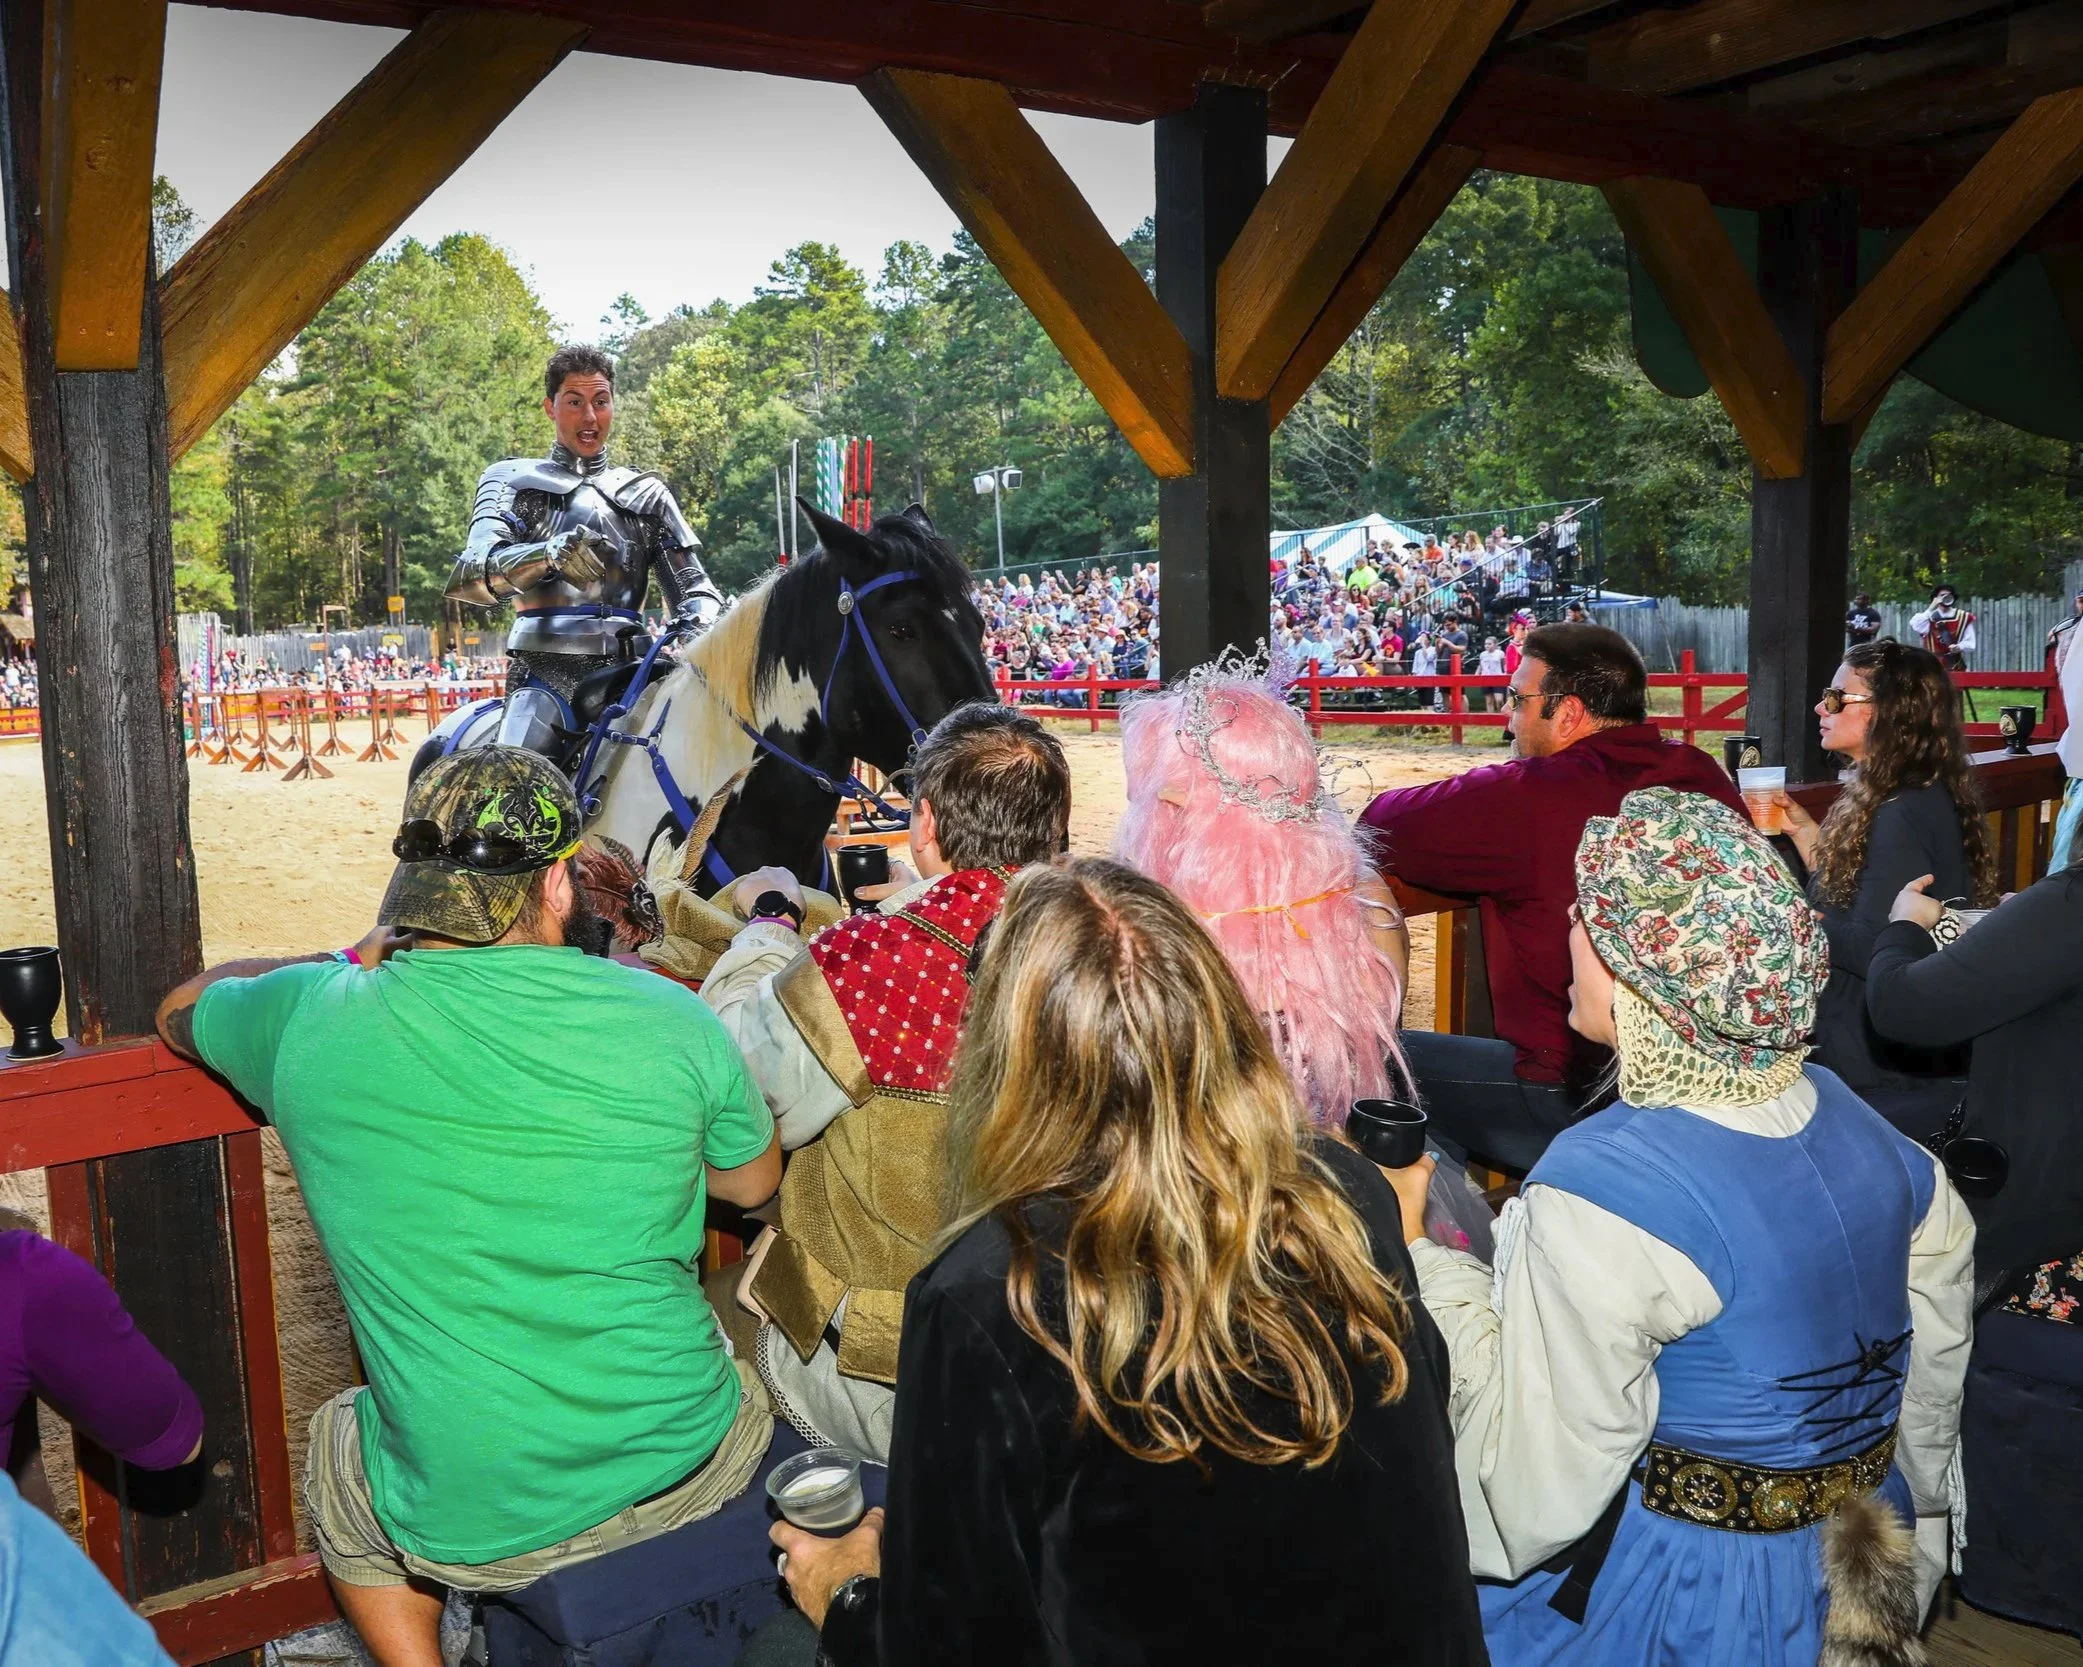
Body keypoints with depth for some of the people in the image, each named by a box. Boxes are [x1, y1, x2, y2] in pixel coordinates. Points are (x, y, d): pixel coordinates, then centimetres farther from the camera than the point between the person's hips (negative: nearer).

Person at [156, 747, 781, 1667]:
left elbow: (181, 1007, 13)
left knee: (335, 1460, 33)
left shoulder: (315, 1020, -12)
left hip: (468, 1532, 0)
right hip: (689, 1474, 0)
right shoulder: (670, 1018, -13)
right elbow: (754, 1179, 7)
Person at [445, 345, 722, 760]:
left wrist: (697, 625, -14)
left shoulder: (646, 493, 20)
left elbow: (694, 586, 12)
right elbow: (470, 575, -5)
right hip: (544, 676, -2)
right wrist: (549, 554, -27)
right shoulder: (512, 481, 12)